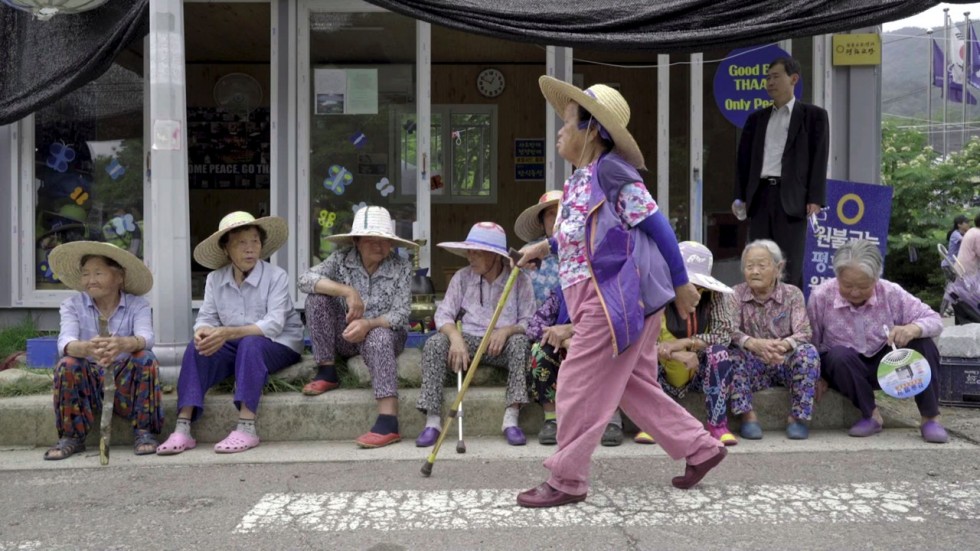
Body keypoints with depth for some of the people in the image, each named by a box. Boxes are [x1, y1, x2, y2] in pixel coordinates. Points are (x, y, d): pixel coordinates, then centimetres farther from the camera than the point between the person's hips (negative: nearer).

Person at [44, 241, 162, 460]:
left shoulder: (137, 305, -4)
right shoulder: (72, 305, -1)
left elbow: (145, 338, -24)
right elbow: (65, 342, -19)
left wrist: (124, 344, -49)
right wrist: (86, 348, -45)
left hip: (126, 379, -1)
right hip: (88, 380, 1)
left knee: (145, 358, -28)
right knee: (67, 364, -27)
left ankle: (143, 431, -19)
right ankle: (71, 437, -14)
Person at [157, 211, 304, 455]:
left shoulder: (276, 276, -12)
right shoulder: (215, 279, 2)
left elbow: (274, 324, -23)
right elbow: (206, 317, -2)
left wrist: (229, 333, -36)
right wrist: (203, 331, -29)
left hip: (279, 345, -4)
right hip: (236, 347, 4)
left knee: (250, 344, -36)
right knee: (196, 349, -23)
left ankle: (247, 428, -39)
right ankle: (183, 429, -28)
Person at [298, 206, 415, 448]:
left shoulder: (401, 268, -8)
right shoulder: (341, 259, -6)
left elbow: (400, 315, -15)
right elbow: (305, 279, -21)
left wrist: (368, 324, -34)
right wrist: (348, 291, -32)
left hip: (384, 333, -2)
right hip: (346, 336, 3)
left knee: (378, 337, -38)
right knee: (317, 297, -19)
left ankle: (389, 421, -47)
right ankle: (327, 372, -12)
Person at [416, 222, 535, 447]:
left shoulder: (519, 279, -1)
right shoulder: (462, 277, 4)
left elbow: (529, 323, -3)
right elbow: (443, 314, -2)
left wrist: (507, 330, -24)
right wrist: (455, 337, -22)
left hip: (502, 345, -1)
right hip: (468, 341, 2)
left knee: (520, 342, -33)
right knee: (434, 343, -25)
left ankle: (511, 419, -31)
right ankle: (433, 420, -25)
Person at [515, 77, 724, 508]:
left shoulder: (611, 172, -14)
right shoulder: (580, 180, 14)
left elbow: (657, 226, -14)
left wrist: (681, 284, -10)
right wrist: (544, 247, 30)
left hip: (617, 300, -10)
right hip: (605, 302, 10)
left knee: (579, 386, -3)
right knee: (634, 386, 16)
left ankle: (566, 481, 10)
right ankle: (700, 448, 27)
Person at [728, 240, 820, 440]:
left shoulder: (792, 294, -1)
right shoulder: (736, 294, -1)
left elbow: (804, 332, -14)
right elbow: (730, 331, -15)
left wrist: (784, 344, -38)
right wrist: (754, 343, -37)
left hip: (786, 364, 0)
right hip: (754, 367, 0)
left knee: (808, 351, -29)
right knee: (733, 353, -29)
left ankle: (798, 416, -15)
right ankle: (747, 415, -19)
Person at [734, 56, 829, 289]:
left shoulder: (813, 115, 7)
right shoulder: (756, 118, 18)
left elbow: (819, 159, 0)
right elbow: (744, 158, 14)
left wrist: (815, 199, -10)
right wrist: (739, 196, 5)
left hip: (791, 198, -4)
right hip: (760, 195, 4)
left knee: (790, 265, -4)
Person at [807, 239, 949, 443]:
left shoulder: (891, 293, -16)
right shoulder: (820, 297, -19)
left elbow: (935, 320, -15)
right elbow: (811, 343, -8)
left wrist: (913, 329, -37)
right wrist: (820, 375, -14)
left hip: (884, 364, 2)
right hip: (843, 366, -2)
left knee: (921, 343, -24)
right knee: (839, 355, -36)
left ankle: (930, 418, -12)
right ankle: (871, 415, -16)